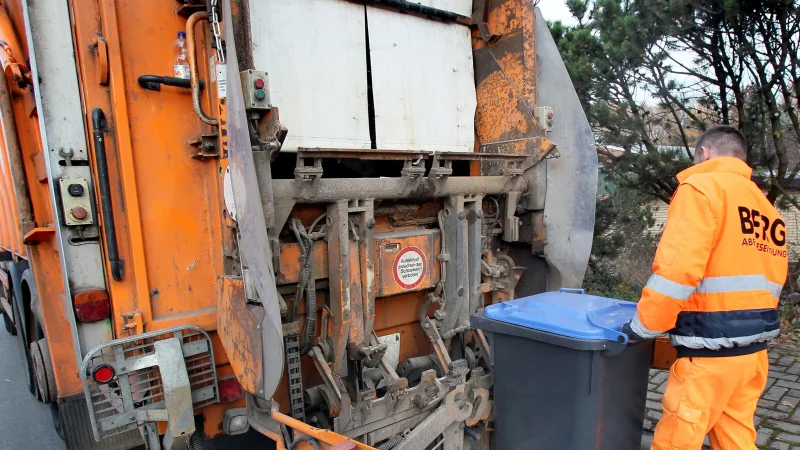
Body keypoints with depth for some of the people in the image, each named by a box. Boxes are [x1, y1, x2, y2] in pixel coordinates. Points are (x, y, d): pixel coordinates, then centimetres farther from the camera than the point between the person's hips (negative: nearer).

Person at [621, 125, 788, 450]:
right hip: (754, 347, 8)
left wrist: (641, 328, -12)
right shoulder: (767, 210, 16)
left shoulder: (701, 187, -9)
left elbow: (676, 268, -20)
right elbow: (768, 279, 15)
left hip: (712, 347, -8)